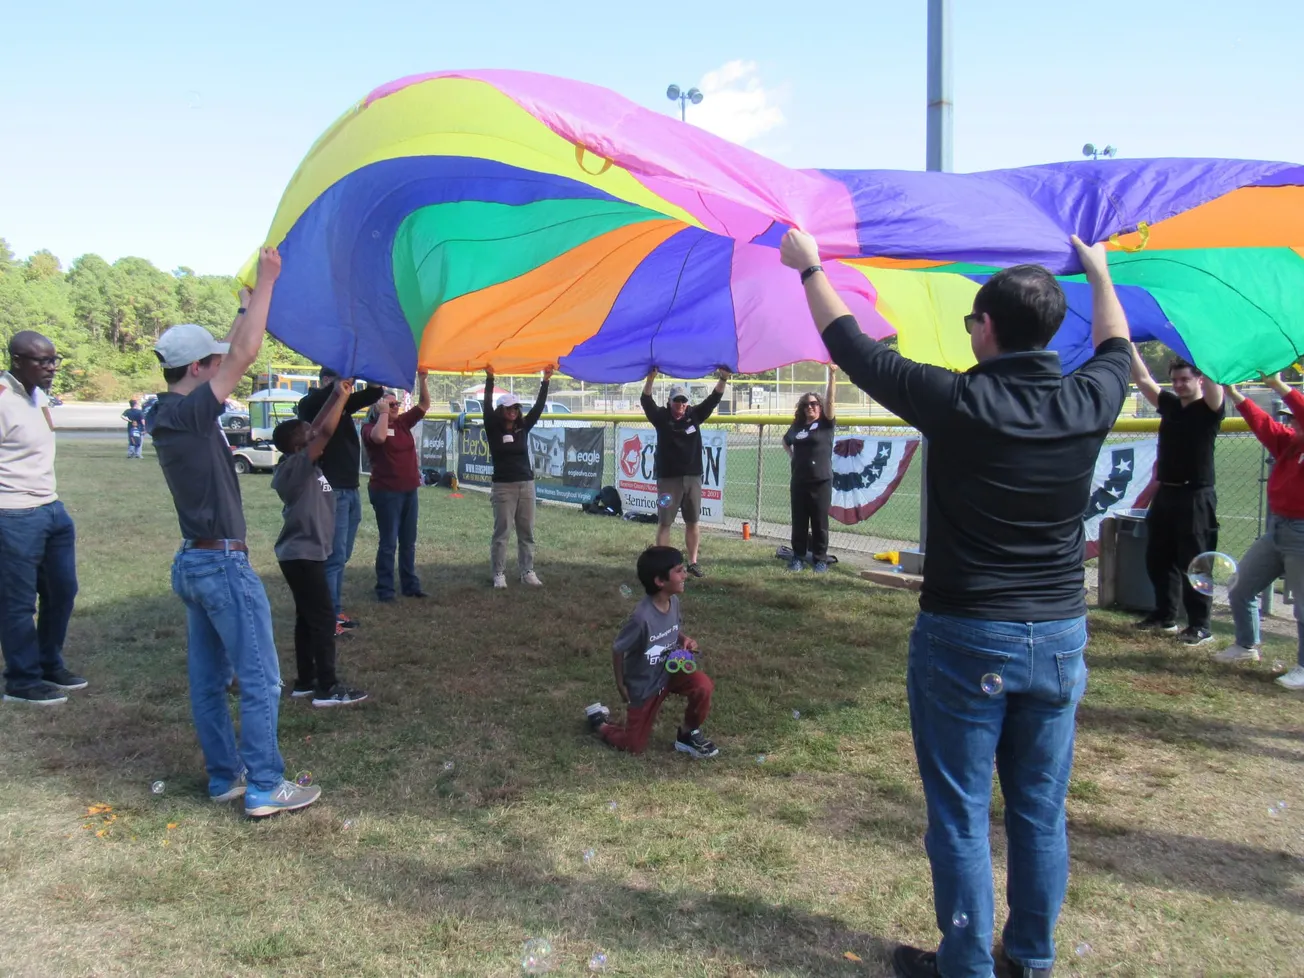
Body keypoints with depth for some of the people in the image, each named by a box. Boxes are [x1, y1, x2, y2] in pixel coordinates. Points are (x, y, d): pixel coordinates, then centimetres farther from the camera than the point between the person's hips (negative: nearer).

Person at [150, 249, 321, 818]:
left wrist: (247, 307, 30)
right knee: (260, 681, -2)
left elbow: (231, 356, 21)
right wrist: (265, 284, -12)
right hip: (223, 564, -10)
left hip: (193, 563, 10)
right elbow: (244, 356, -21)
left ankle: (224, 776, 24)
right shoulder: (190, 413, -17)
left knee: (208, 680, 14)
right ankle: (264, 788, 4)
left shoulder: (168, 416, 9)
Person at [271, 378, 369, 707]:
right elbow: (326, 431, -24)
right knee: (323, 618, -6)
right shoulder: (297, 465, -18)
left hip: (303, 553, 10)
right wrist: (343, 396, -14)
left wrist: (335, 395, 8)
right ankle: (327, 688, -3)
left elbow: (318, 428, 15)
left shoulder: (301, 464, 7)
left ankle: (305, 681, 21)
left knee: (307, 618, 14)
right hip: (302, 555, -10)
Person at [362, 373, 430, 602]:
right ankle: (384, 589, 4)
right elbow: (379, 437, -33)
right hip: (386, 492, -7)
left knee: (408, 542, 13)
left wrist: (422, 380, -1)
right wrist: (383, 413, -19)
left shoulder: (403, 422, 9)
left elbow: (425, 405, 12)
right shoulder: (370, 427, -9)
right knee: (388, 543, -3)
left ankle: (411, 585, 22)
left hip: (409, 490, 7)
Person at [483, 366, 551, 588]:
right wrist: (489, 379, -23)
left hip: (526, 485, 4)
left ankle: (527, 572, 14)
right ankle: (499, 574, 4)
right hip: (503, 487, -4)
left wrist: (545, 381, -4)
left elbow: (538, 407, 3)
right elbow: (487, 407, -14)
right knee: (501, 532, -2)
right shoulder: (494, 430, -3)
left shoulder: (523, 428, 7)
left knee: (527, 532, 7)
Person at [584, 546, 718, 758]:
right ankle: (598, 720, 33)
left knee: (703, 686, -24)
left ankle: (688, 735, 3)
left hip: (669, 671, 5)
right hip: (643, 685, -5)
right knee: (634, 746, 5)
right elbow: (617, 649, -18)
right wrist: (620, 685, -7)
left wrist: (685, 640, -12)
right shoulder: (642, 617, -33)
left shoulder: (674, 601, -12)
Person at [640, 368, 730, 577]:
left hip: (693, 477, 3)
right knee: (664, 522, 0)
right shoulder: (661, 417, -2)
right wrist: (650, 379, -31)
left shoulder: (695, 415, 6)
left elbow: (713, 399, 1)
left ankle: (693, 562, 19)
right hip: (668, 478, -3)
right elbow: (646, 401, -16)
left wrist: (723, 380, -14)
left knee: (692, 522, 9)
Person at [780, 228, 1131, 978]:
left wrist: (811, 268, 9)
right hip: (1059, 637, 5)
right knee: (1041, 812, 17)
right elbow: (1117, 350, 20)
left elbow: (854, 348, -5)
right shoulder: (1088, 403, -4)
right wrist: (1100, 274, 37)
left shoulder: (958, 402, -17)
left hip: (965, 639, -5)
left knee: (961, 815, 9)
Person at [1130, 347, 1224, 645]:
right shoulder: (1169, 405, 11)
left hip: (1196, 497, -7)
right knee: (1157, 559, 12)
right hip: (1165, 494, 7)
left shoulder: (1209, 408, -5)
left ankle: (1200, 626, 3)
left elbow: (1212, 378, -20)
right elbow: (1142, 379, 10)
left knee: (1193, 563, -4)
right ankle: (1165, 615, 25)